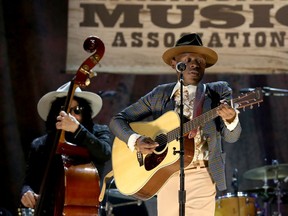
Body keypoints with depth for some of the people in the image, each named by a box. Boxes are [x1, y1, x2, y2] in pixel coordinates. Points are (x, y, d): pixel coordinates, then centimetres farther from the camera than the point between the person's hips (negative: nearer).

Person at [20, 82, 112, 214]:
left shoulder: (98, 133, 6)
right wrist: (27, 192, -11)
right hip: (49, 211, 3)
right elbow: (29, 182, 13)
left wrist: (77, 129, -27)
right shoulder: (39, 145, 13)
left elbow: (105, 154, -16)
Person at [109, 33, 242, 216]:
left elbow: (231, 137, -4)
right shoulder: (160, 95, 9)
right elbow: (118, 120, 10)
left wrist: (231, 119, -28)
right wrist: (135, 140, -11)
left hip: (202, 177, -1)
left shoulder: (218, 92, 7)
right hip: (167, 178, 1)